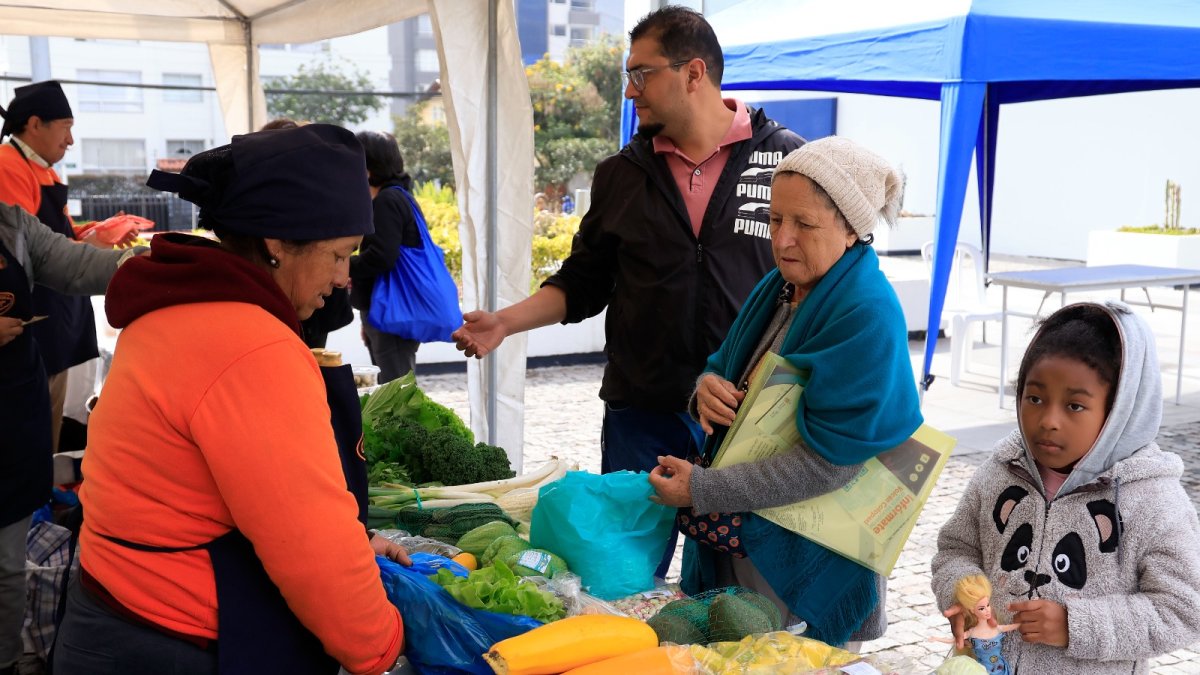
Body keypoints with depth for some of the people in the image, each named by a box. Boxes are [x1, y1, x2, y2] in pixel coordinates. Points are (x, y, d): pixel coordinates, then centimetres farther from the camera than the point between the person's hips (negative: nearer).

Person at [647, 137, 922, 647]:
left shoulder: (867, 316, -21)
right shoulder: (778, 287, 5)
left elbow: (829, 463, -25)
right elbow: (728, 366, 15)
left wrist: (702, 490, -24)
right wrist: (706, 386, -11)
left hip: (804, 564, -8)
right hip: (732, 540, 8)